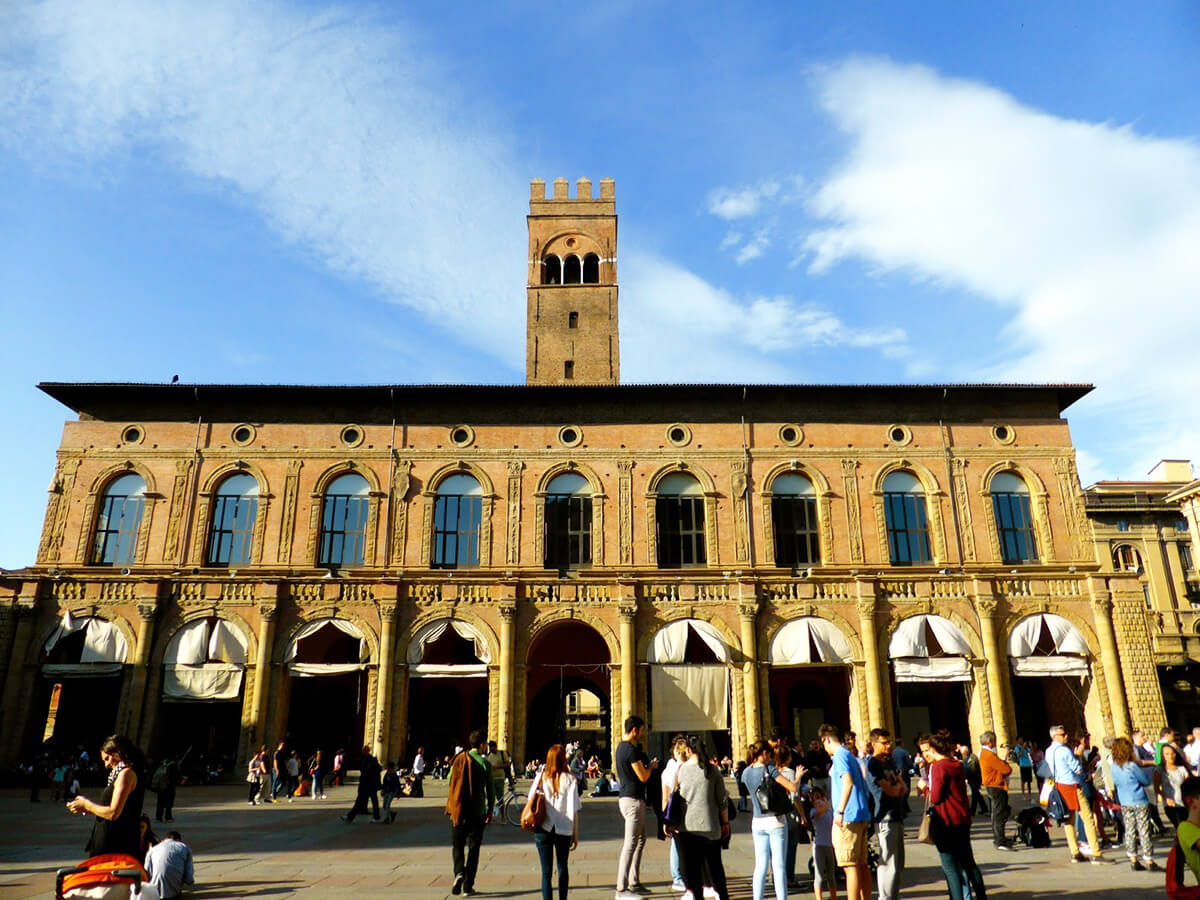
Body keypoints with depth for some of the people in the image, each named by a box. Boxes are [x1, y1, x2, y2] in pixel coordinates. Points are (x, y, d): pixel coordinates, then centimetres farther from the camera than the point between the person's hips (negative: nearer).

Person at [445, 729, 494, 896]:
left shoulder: (458, 760, 0)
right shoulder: (485, 764, -6)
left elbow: (450, 784, 4)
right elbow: (489, 790, -1)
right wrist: (490, 810, 8)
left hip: (458, 810, 1)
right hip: (477, 812, -1)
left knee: (457, 845, 14)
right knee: (473, 847, 9)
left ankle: (459, 872, -10)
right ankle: (468, 886, 8)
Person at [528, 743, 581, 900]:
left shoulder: (541, 778, -3)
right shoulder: (570, 779, -8)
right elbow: (574, 810, -7)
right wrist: (575, 834, 1)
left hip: (543, 830, 0)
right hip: (564, 830, 0)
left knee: (546, 871, 6)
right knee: (562, 867, 20)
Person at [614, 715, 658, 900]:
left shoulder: (620, 747, 13)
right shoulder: (630, 750, -19)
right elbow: (643, 777, -18)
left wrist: (647, 765, 18)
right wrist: (651, 766, 1)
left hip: (627, 797, 11)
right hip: (633, 799, -11)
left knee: (640, 840, 18)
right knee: (630, 844, -7)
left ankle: (634, 882, 25)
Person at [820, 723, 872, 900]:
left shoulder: (840, 755, -10)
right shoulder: (851, 756, 18)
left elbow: (848, 783, -23)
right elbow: (863, 785, 23)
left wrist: (840, 811, -25)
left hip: (847, 818, -9)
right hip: (862, 816, 9)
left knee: (850, 866, -7)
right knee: (862, 865, 13)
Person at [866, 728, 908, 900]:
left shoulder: (888, 762, 16)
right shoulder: (872, 764, -12)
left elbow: (903, 787, 13)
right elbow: (890, 791, -16)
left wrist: (897, 788, -9)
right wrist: (898, 786, 4)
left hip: (897, 816, 9)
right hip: (885, 818, -9)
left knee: (898, 863, 15)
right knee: (889, 864, -8)